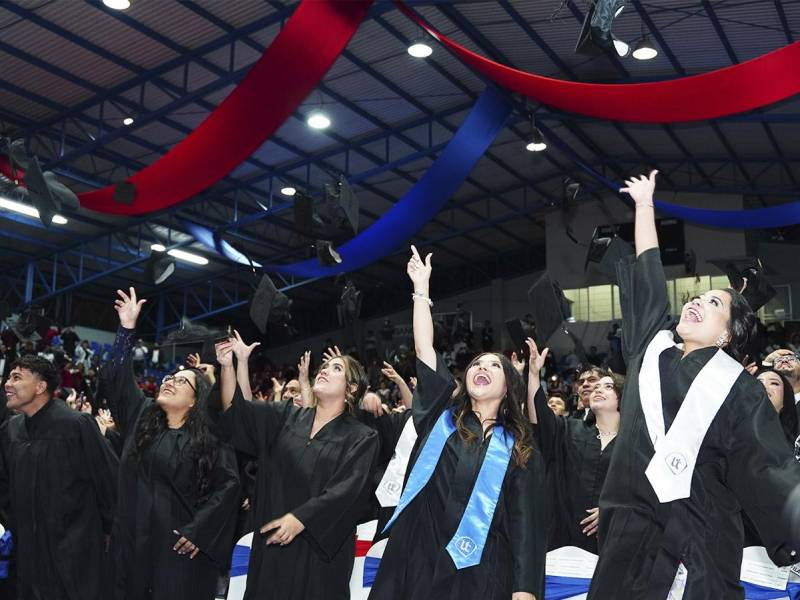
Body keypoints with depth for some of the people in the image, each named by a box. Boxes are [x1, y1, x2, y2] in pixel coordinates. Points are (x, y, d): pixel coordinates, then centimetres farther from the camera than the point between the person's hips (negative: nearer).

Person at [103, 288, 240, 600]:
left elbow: (228, 484, -10)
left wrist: (199, 530, -15)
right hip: (133, 541, 5)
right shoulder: (141, 416, 10)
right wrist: (127, 328, -3)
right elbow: (115, 379, 5)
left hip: (178, 544, -4)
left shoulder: (211, 436, -4)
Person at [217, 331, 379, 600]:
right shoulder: (287, 416, 9)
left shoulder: (361, 438, -3)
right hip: (271, 541, 3)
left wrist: (299, 519, -26)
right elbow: (235, 410, 2)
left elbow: (345, 491, -15)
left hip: (319, 547, -3)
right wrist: (229, 364, -13)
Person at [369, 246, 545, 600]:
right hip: (416, 563, 2)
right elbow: (424, 349, 5)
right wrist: (421, 288, 7)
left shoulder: (518, 450, 7)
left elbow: (526, 526, 1)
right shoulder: (441, 419, 12)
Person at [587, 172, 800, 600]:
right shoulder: (653, 350, 11)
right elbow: (648, 277, 16)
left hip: (691, 549, -4)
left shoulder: (739, 389, -2)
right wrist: (644, 203, 22)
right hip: (628, 539, 5)